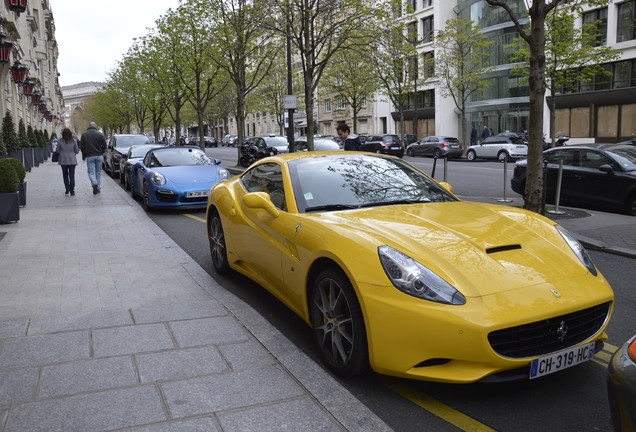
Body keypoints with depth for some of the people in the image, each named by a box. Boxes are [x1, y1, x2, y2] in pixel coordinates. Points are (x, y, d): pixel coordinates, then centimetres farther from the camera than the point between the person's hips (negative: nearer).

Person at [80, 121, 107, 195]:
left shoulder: (84, 135, 1)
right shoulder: (100, 134, 0)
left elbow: (81, 146, 0)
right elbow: (104, 146, 0)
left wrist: (84, 155, 14)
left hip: (89, 156, -1)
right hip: (99, 156, 1)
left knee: (91, 172, 1)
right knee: (98, 172, 10)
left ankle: (94, 183, -25)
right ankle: (98, 187, 12)